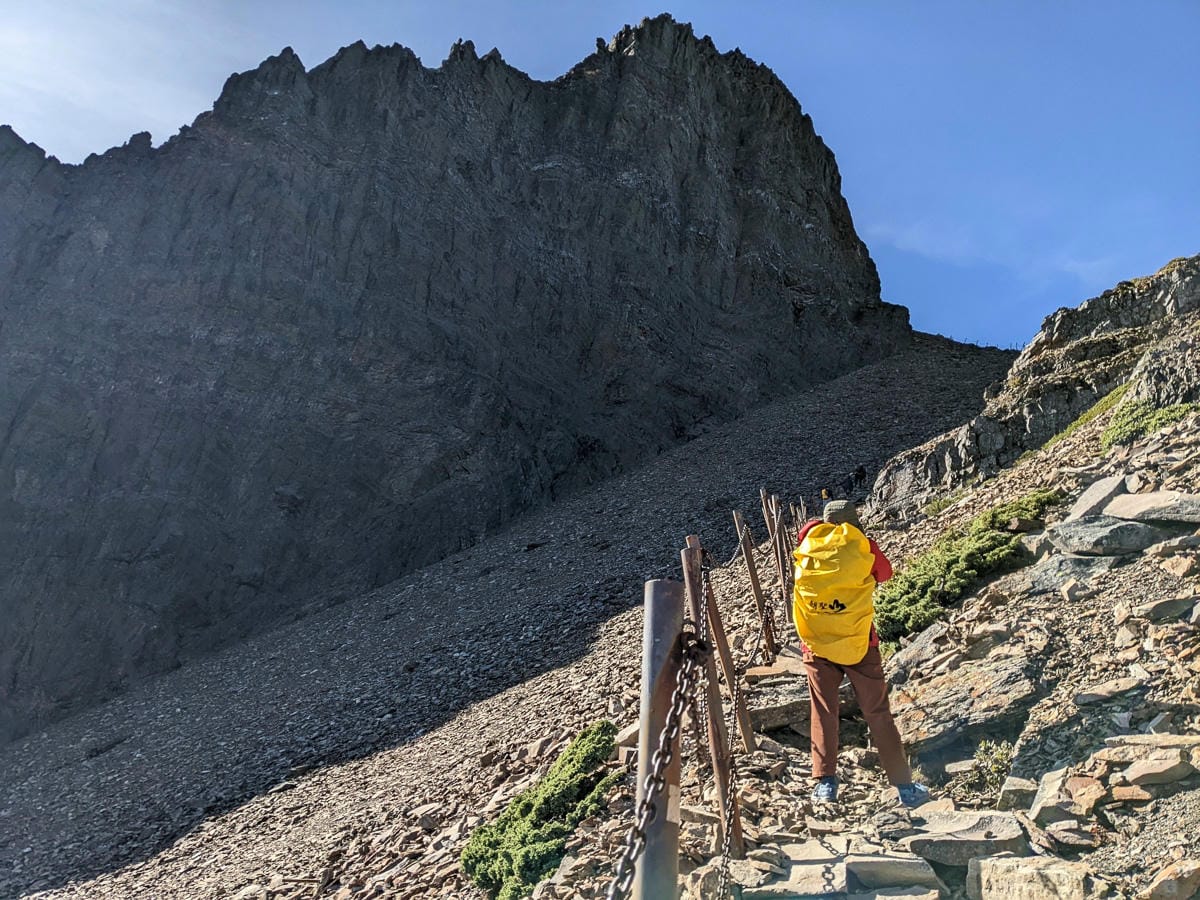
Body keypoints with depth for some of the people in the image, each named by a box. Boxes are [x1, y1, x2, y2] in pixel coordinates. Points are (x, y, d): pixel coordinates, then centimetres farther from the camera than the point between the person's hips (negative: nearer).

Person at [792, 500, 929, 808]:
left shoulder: (810, 540, 0)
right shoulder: (862, 546, -4)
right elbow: (885, 573, 12)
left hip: (816, 644, 1)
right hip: (858, 643, -1)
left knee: (823, 712, 12)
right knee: (877, 713, 8)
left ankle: (825, 782, 10)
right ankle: (904, 785, 14)